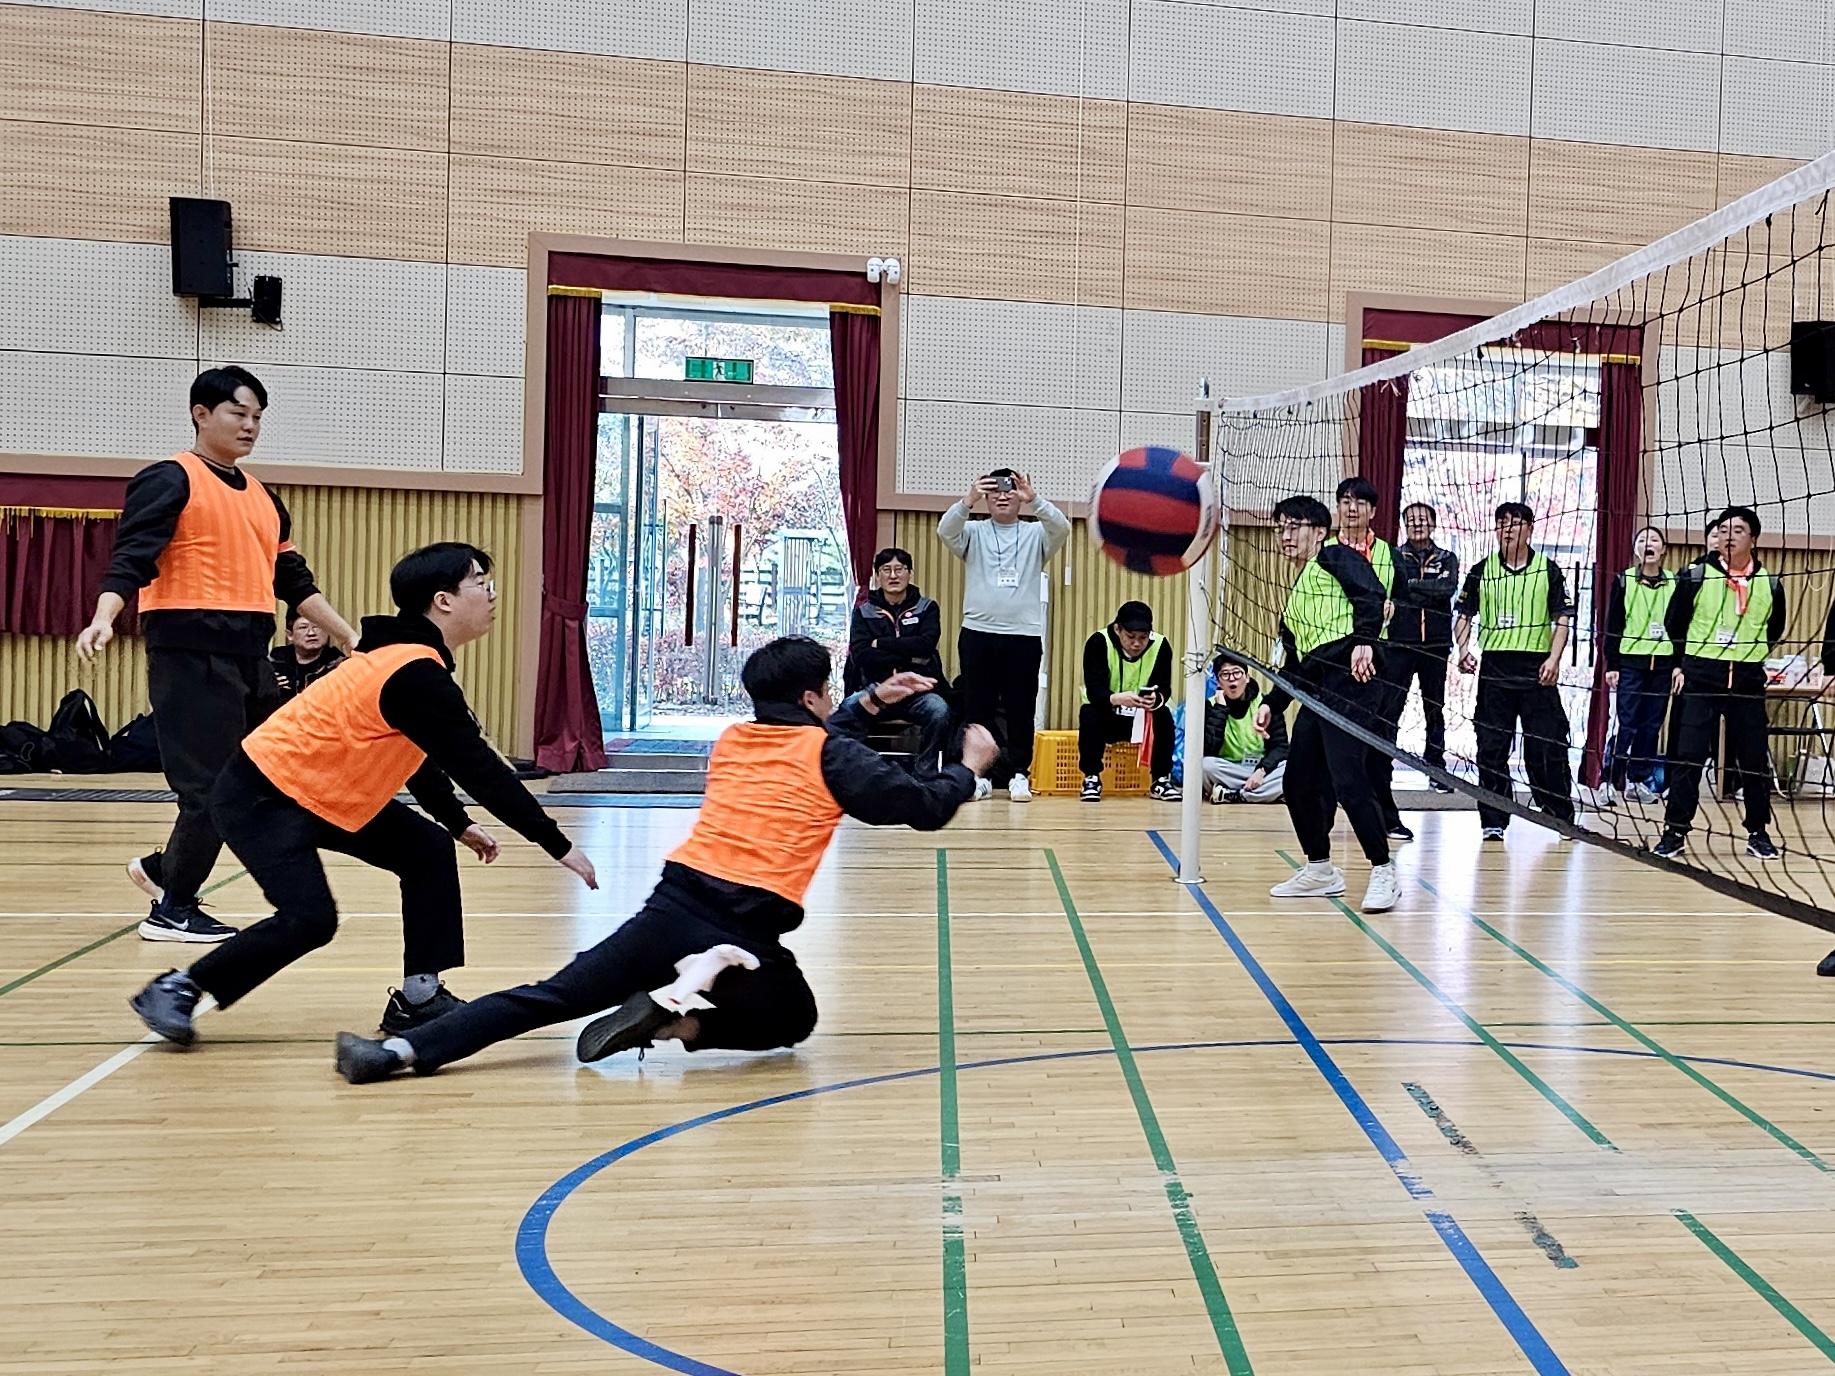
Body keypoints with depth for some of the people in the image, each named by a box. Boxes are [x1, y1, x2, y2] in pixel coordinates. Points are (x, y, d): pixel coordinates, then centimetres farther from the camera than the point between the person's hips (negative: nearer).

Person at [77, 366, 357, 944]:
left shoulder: (262, 496, 19)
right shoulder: (171, 479, -3)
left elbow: (294, 581, 24)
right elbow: (131, 556, -15)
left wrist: (349, 636, 21)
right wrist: (104, 617, -31)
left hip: (249, 654, 8)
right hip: (191, 649, -8)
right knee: (211, 783, -6)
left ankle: (164, 869, 25)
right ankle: (173, 911, 11)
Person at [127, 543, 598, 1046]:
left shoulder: (412, 660, 4)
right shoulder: (417, 675, -26)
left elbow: (413, 754, 18)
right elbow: (481, 769, -27)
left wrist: (459, 824, 18)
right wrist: (559, 844, -23)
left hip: (322, 792, 10)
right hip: (259, 797, -10)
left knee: (430, 851, 2)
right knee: (309, 919, -20)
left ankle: (418, 997, 6)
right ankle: (173, 991, -1)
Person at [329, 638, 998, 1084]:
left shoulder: (732, 738, 19)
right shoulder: (833, 755, 2)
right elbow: (924, 806, 3)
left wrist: (871, 702, 38)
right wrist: (969, 766, 21)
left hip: (671, 907, 4)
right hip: (747, 933, -4)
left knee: (549, 997, 10)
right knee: (793, 1020, 24)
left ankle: (404, 1048, -6)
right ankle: (680, 1016, -4)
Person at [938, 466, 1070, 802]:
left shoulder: (1036, 534, 8)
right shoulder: (973, 532, 9)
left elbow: (1062, 528, -12)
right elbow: (945, 531, -12)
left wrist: (1033, 499, -29)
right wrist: (968, 501, -30)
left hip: (1024, 635, 0)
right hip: (978, 633, 1)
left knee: (1021, 709, 3)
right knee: (977, 708, 4)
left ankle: (1019, 774, 11)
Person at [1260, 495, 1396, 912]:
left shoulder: (1335, 557, 5)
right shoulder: (1295, 595, 28)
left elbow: (1371, 595, -14)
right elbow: (1292, 664, 29)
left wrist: (1364, 640, -26)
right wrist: (1271, 704, 20)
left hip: (1348, 679, -9)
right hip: (1315, 692, 9)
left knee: (1347, 780, -15)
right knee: (1299, 782, 10)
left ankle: (1383, 871, -4)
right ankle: (1320, 870, 24)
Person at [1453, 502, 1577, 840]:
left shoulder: (1548, 569, 4)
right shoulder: (1482, 570, 8)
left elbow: (1562, 618, 2)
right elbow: (1464, 615, 10)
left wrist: (1554, 659, -12)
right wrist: (1463, 650, -7)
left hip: (1537, 669, -1)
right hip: (1494, 668, 2)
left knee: (1546, 746, -1)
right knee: (1491, 748, 1)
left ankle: (1562, 815, 14)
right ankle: (1493, 821, 9)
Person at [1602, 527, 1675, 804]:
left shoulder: (1675, 583, 8)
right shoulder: (1624, 581, 2)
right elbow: (1612, 625, 1)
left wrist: (1680, 664, 4)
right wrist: (1611, 665, -5)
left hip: (1663, 663, 3)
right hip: (1630, 661, -3)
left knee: (1652, 724, 6)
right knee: (1627, 724, -7)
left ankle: (1638, 780, 14)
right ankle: (1610, 780, -3)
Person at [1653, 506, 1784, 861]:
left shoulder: (1771, 584, 3)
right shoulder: (1695, 575, -3)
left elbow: (1774, 630, 19)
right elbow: (1674, 622, 8)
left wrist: (1749, 656, 15)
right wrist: (1682, 663, 8)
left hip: (1748, 682, 2)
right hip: (1700, 678, -2)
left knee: (1754, 760, 7)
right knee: (1688, 757, -3)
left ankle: (1758, 833, 19)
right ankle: (1675, 832, 3)